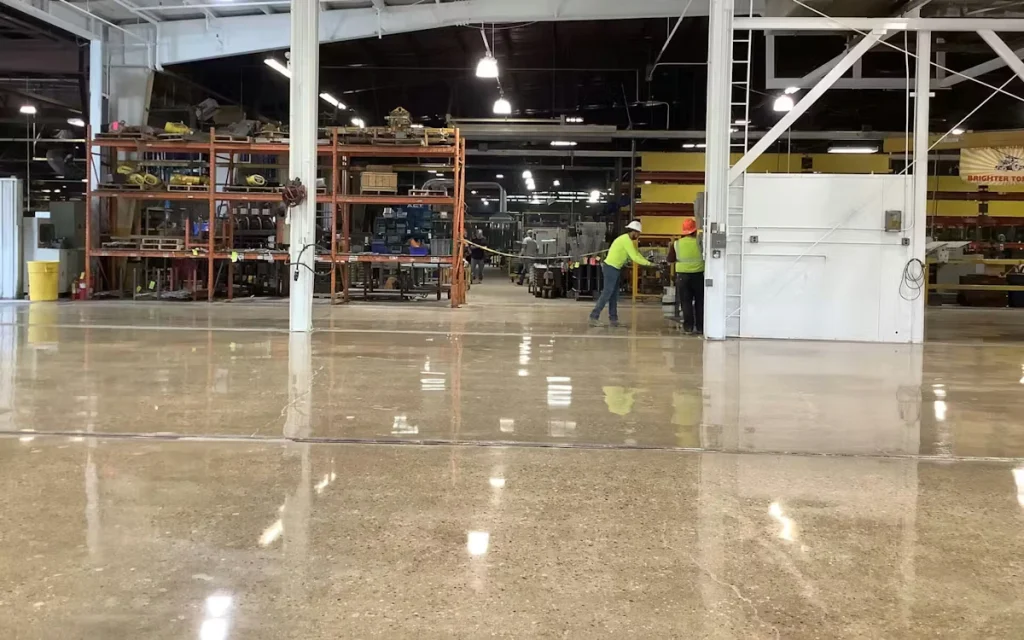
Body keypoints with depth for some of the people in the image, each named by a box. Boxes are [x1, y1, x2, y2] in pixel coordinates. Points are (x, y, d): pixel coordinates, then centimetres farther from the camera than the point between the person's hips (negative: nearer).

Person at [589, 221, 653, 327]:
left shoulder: (626, 239, 16)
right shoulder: (627, 240, -16)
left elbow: (636, 253, 18)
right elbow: (634, 257, -19)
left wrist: (646, 262, 7)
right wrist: (648, 263, -11)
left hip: (614, 269, 10)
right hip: (611, 268, -10)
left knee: (614, 295, 11)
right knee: (607, 294, -9)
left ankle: (613, 319, 13)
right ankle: (594, 317, -8)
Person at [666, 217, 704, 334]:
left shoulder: (676, 244, -2)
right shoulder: (699, 242, -6)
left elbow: (670, 261, 3)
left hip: (683, 275, 1)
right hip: (698, 275, -1)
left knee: (686, 302, 8)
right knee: (700, 302, 11)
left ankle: (688, 326, 5)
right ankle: (700, 327, 12)